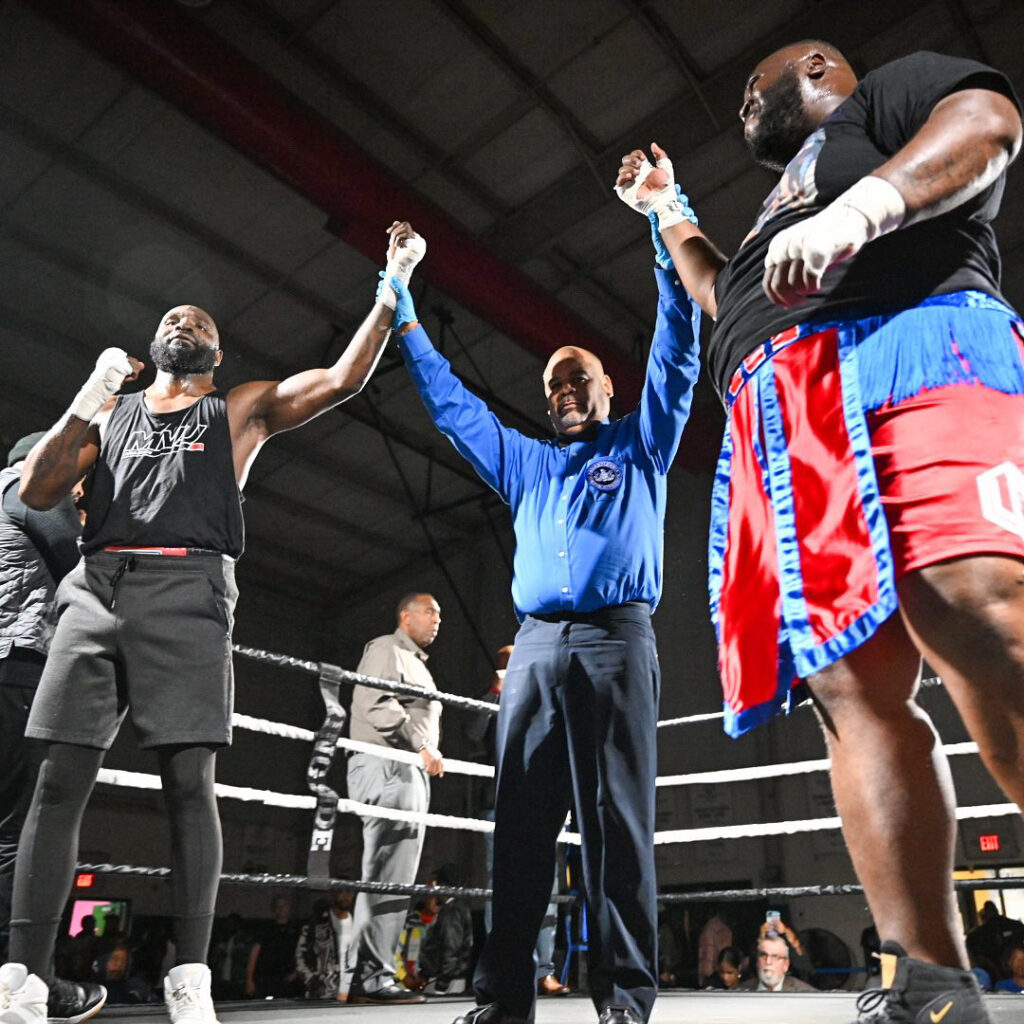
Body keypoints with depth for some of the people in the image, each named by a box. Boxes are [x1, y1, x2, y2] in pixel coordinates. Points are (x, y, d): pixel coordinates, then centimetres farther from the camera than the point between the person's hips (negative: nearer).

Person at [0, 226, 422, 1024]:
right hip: (96, 588, 3)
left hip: (187, 593, -3)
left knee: (190, 781, -8)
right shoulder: (109, 411, 25)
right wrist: (85, 404, 4)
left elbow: (343, 380, 7)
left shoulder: (243, 409, 18)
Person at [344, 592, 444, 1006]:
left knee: (394, 875, 7)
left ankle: (362, 974, 10)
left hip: (411, 769, 10)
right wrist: (422, 745, -17)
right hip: (388, 765, -10)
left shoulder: (417, 664, 30)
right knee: (388, 874, -14)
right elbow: (377, 702, -15)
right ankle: (373, 975, -13)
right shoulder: (386, 648, 0)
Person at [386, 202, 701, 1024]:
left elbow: (677, 352, 11)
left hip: (616, 639, -3)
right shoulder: (526, 463, 28)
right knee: (520, 822, -2)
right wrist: (403, 306, 34)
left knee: (618, 819, -6)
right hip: (535, 647, 4)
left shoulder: (640, 445, 19)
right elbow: (450, 402, 32)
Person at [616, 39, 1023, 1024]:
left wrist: (856, 211, -14)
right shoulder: (783, 202, 43)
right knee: (850, 690, -11)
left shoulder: (889, 89, 23)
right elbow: (725, 298, 54)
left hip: (908, 350, -6)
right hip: (783, 428, 7)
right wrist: (666, 213, 55)